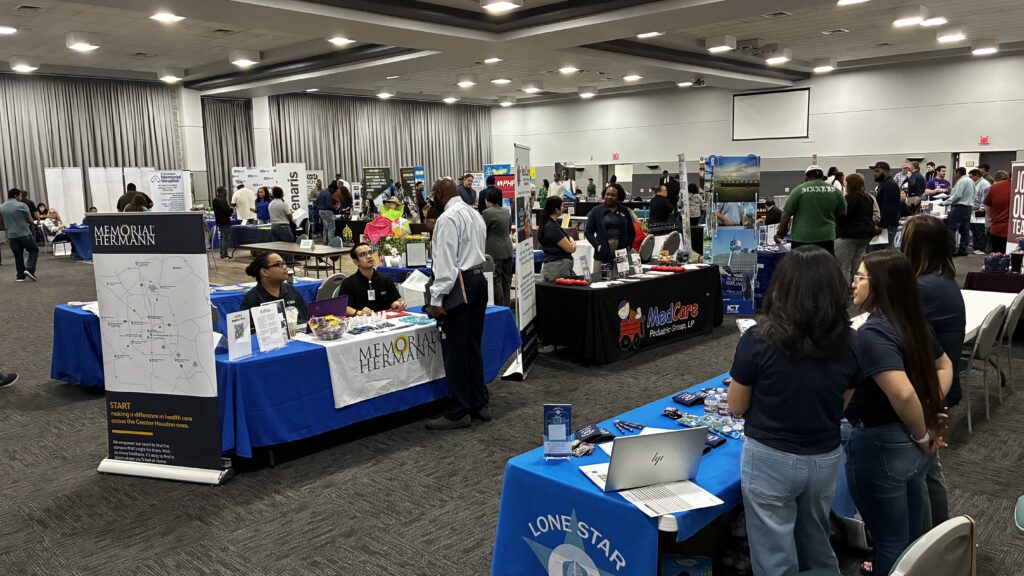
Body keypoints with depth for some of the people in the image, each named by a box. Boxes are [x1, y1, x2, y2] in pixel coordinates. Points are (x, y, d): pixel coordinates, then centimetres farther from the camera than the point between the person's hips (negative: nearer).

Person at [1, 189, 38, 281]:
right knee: (33, 250, 10)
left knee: (18, 255, 12)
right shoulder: (21, 205, -9)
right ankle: (29, 269, -7)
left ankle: (20, 275, 13)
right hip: (24, 234, -5)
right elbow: (30, 220, -4)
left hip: (11, 235, 5)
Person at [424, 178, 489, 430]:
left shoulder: (448, 218, -13)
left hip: (459, 285, -9)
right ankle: (479, 404, 23)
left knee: (455, 351, -2)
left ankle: (457, 413, 5)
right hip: (479, 279, 9)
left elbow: (445, 262, -19)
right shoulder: (475, 213, 15)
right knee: (473, 347, 15)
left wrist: (436, 300, -18)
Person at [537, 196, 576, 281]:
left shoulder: (554, 223, 13)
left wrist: (571, 241, -4)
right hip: (556, 268, -10)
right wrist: (573, 243, 7)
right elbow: (570, 248, -16)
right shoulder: (552, 227, -18)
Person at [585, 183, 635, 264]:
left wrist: (628, 246, 4)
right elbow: (588, 232, 3)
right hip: (603, 254, -2)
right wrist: (597, 245, -9)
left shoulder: (624, 211, 12)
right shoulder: (596, 210, 4)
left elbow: (631, 232, 18)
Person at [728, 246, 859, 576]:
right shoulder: (849, 343, -8)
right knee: (817, 543, 27)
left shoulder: (758, 340, -20)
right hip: (825, 459, 4)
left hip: (770, 459, -4)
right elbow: (842, 407, 6)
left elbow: (737, 407, -7)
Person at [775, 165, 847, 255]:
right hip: (826, 238, 3)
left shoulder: (799, 190, -4)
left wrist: (781, 232, 6)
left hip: (802, 238, -3)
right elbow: (842, 213, 14)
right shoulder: (835, 191, 6)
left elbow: (786, 214, -4)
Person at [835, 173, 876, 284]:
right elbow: (871, 215, 21)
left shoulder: (851, 197, -15)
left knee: (843, 267, -6)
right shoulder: (868, 197, 13)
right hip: (865, 234, 9)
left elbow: (842, 215, -19)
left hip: (849, 235, -9)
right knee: (857, 266, 13)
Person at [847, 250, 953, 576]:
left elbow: (903, 393, -35)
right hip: (912, 446, 8)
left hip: (880, 447, -8)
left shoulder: (871, 333, -25)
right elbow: (944, 367, 17)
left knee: (890, 543, 11)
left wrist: (921, 435, -17)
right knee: (911, 537, 26)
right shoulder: (913, 322, 2)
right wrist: (930, 413, 6)